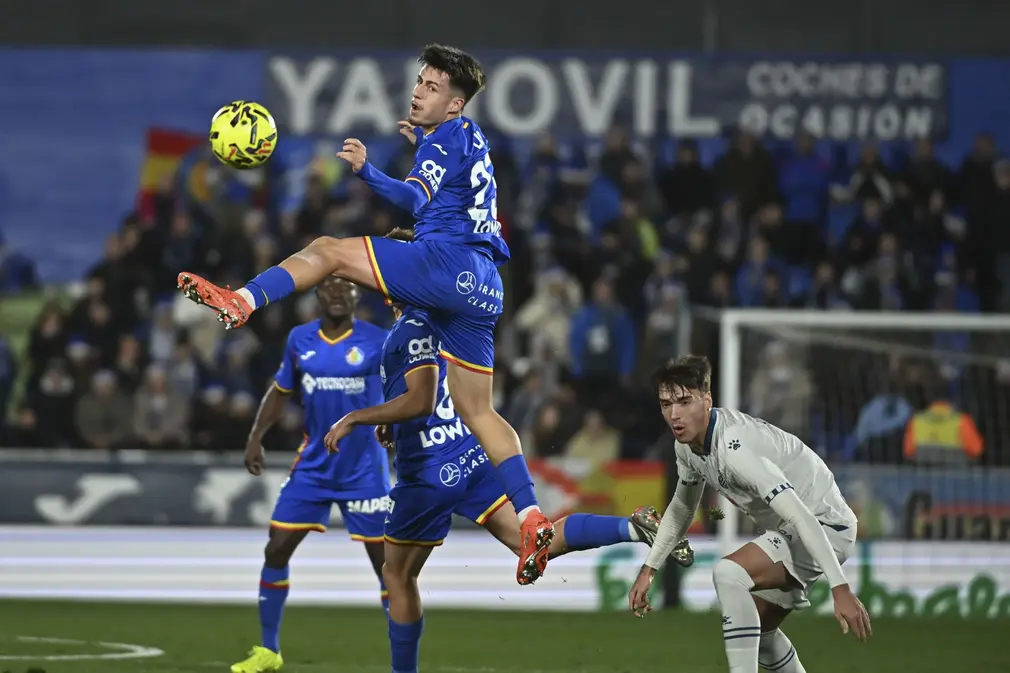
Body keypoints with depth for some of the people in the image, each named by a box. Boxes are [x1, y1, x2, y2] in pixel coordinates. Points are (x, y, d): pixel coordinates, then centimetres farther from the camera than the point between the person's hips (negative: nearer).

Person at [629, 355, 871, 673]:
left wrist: (840, 589, -42)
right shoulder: (687, 442, -3)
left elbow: (801, 517, -37)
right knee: (757, 633, 21)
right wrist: (648, 570, 17)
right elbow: (682, 507, 19)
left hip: (823, 527, -10)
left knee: (728, 573, -30)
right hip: (784, 531, 10)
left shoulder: (734, 447, -31)